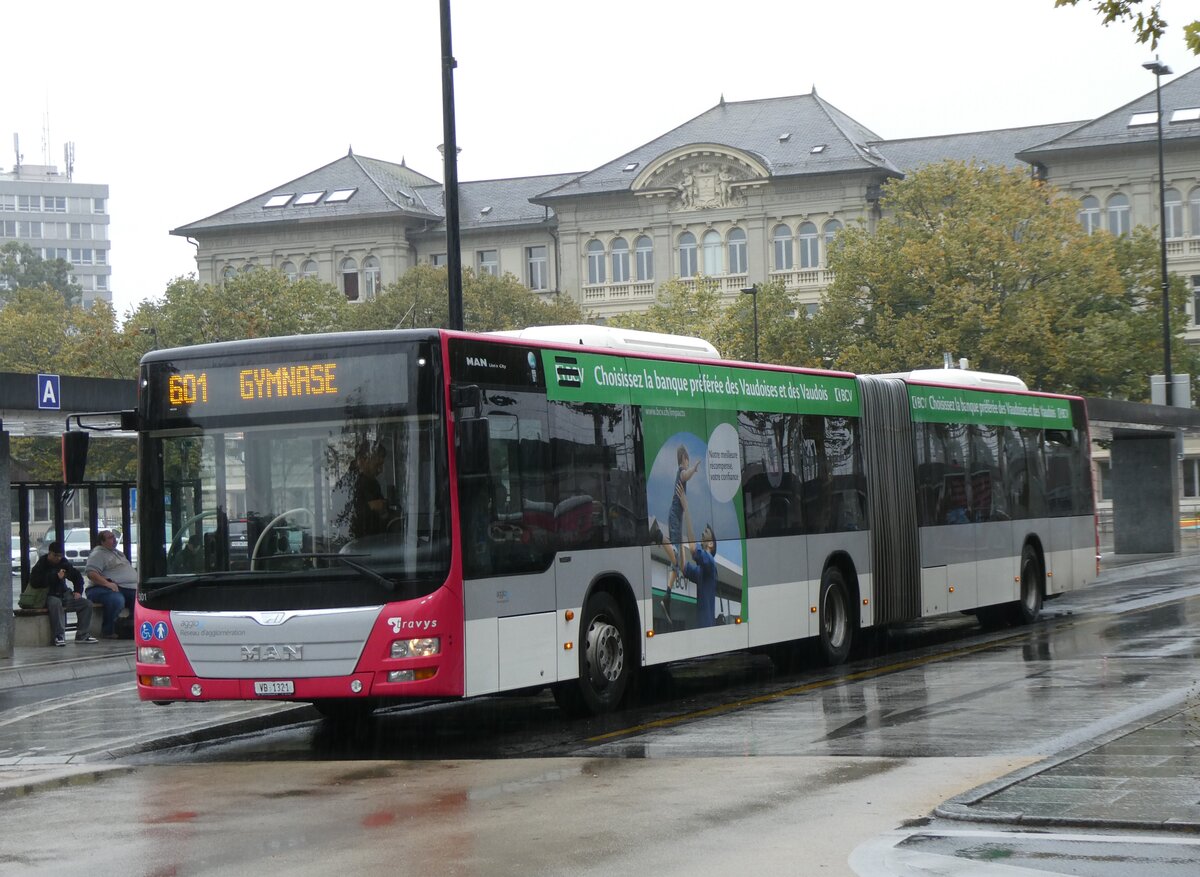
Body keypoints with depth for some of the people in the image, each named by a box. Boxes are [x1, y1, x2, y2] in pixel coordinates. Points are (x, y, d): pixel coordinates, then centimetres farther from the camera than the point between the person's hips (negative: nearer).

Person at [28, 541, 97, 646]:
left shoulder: (64, 563, 10)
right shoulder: (41, 565, -7)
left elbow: (77, 577, 23)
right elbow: (34, 582, -23)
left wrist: (78, 591, 6)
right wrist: (56, 577, -23)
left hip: (64, 594, 6)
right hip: (49, 596, -6)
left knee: (87, 603, -12)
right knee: (55, 603, -41)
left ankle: (83, 635, -10)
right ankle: (59, 636, -37)